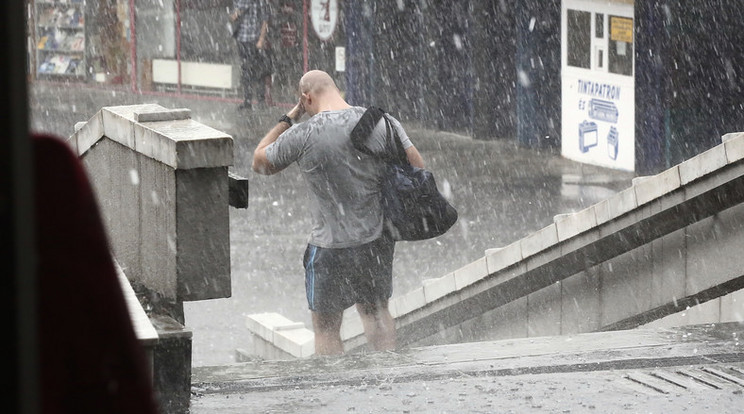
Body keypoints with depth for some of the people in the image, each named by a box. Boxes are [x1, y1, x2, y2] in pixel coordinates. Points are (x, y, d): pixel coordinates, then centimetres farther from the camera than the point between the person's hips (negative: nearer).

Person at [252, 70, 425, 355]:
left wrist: (289, 118, 5)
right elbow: (417, 168, -4)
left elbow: (260, 163, 3)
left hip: (331, 245, -4)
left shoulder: (302, 136, -14)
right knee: (376, 312, 25)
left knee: (326, 327, 10)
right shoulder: (382, 123, -6)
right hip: (379, 240, 4)